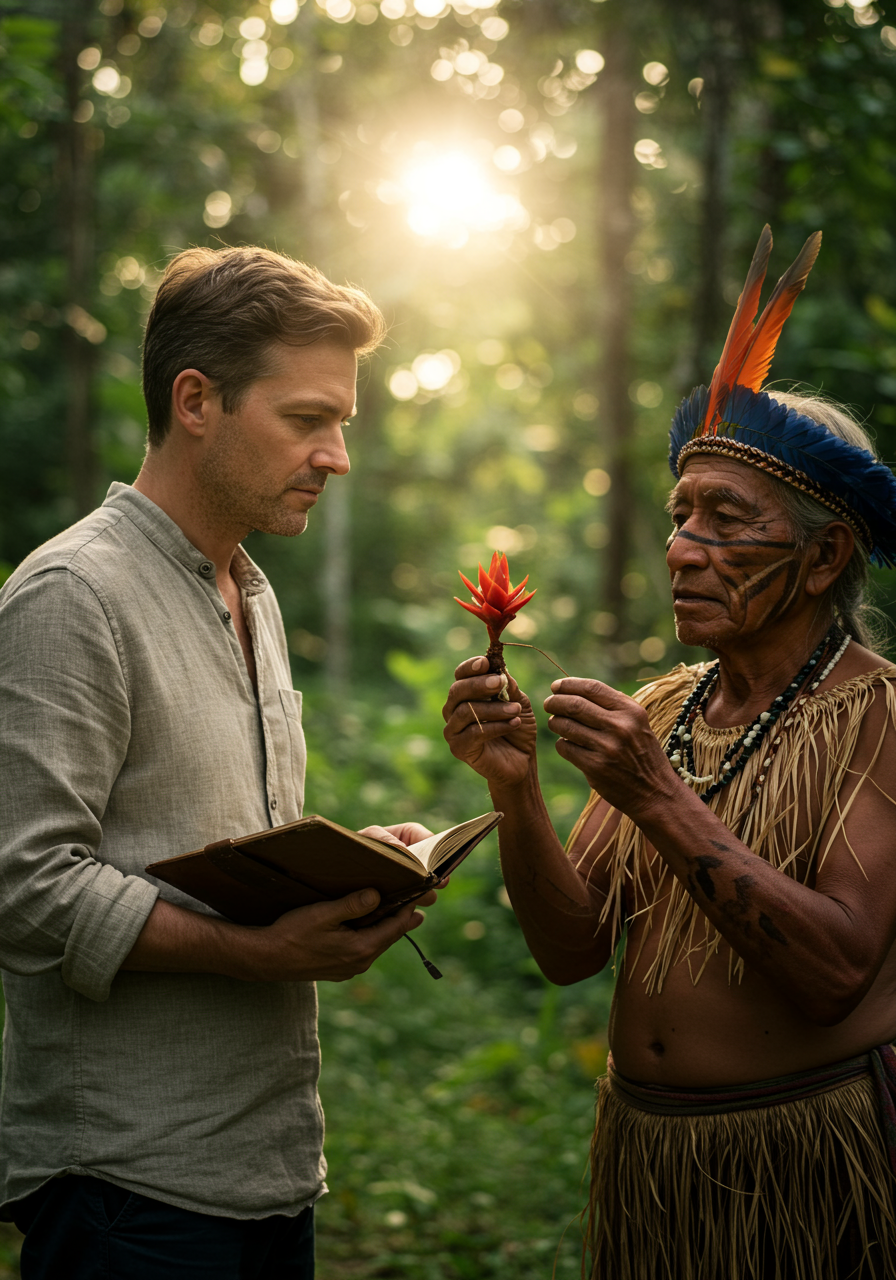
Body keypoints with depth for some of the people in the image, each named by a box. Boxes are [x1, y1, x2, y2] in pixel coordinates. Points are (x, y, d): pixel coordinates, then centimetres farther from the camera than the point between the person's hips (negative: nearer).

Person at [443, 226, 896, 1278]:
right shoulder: (659, 711, 6)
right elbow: (572, 948, 2)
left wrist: (659, 801, -25)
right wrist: (515, 792, -14)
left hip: (806, 1153, -5)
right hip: (644, 1144, 5)